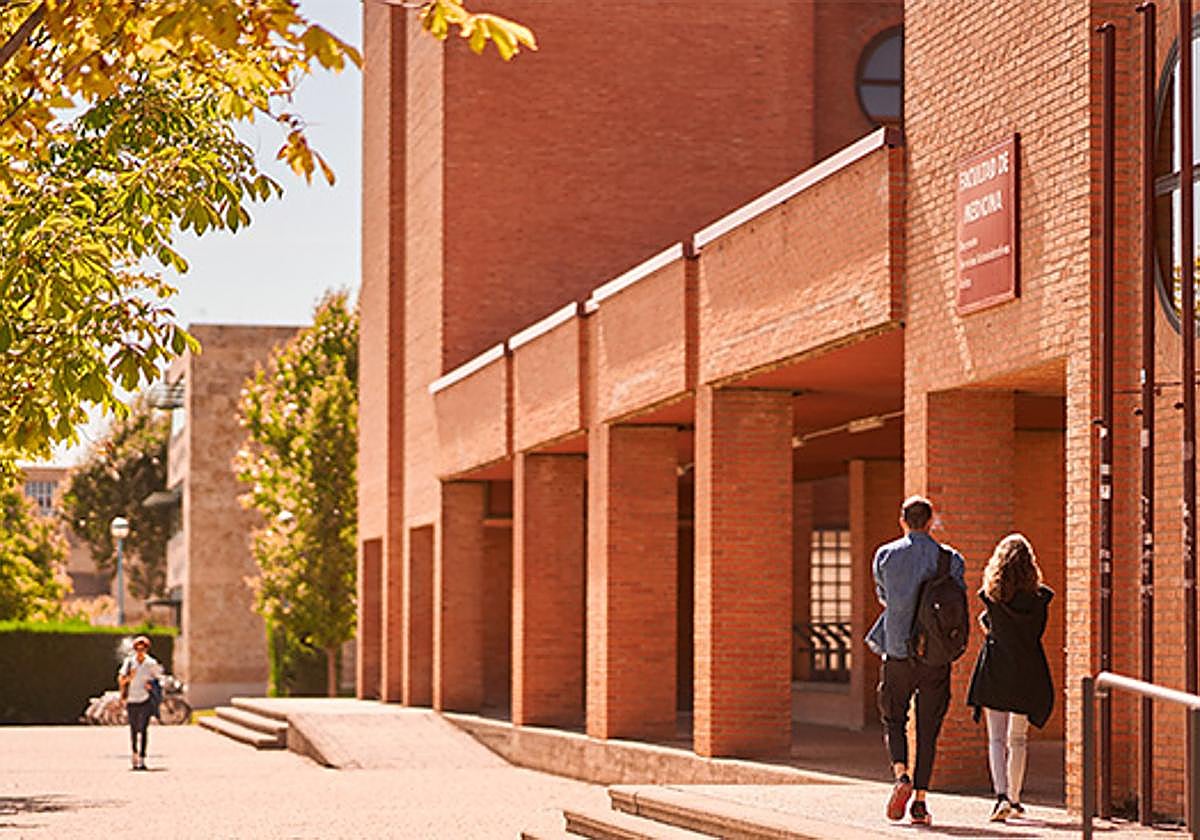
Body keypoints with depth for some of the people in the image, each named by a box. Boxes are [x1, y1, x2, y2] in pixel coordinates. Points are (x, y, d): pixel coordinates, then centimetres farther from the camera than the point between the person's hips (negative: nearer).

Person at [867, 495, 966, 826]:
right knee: (928, 728, 7)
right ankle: (920, 799, 5)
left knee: (893, 718, 14)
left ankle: (901, 775, -11)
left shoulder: (885, 556, -1)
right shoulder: (951, 559, -1)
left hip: (897, 652, 0)